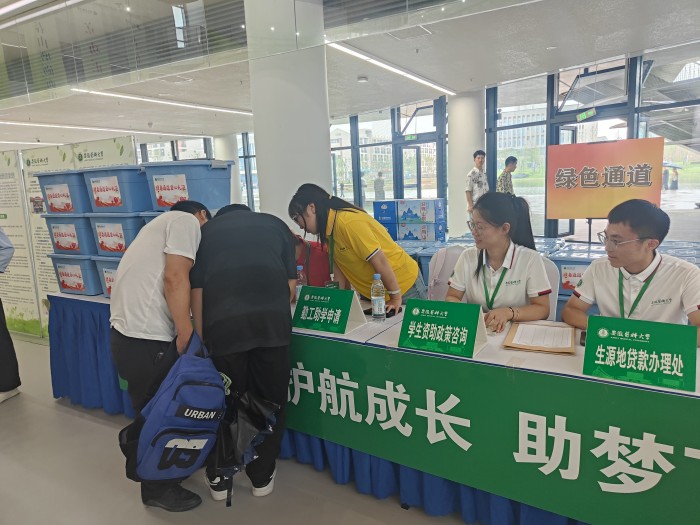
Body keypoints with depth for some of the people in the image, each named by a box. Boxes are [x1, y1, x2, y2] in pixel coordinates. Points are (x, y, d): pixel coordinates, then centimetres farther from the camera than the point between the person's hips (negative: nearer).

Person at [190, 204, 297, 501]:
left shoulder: (206, 231, 21)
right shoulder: (275, 224, 23)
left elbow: (197, 287, 11)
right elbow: (291, 281, 18)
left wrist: (200, 340, 13)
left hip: (222, 325, 0)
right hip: (272, 320, 1)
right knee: (269, 400, 16)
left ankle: (219, 479, 32)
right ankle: (262, 477, 30)